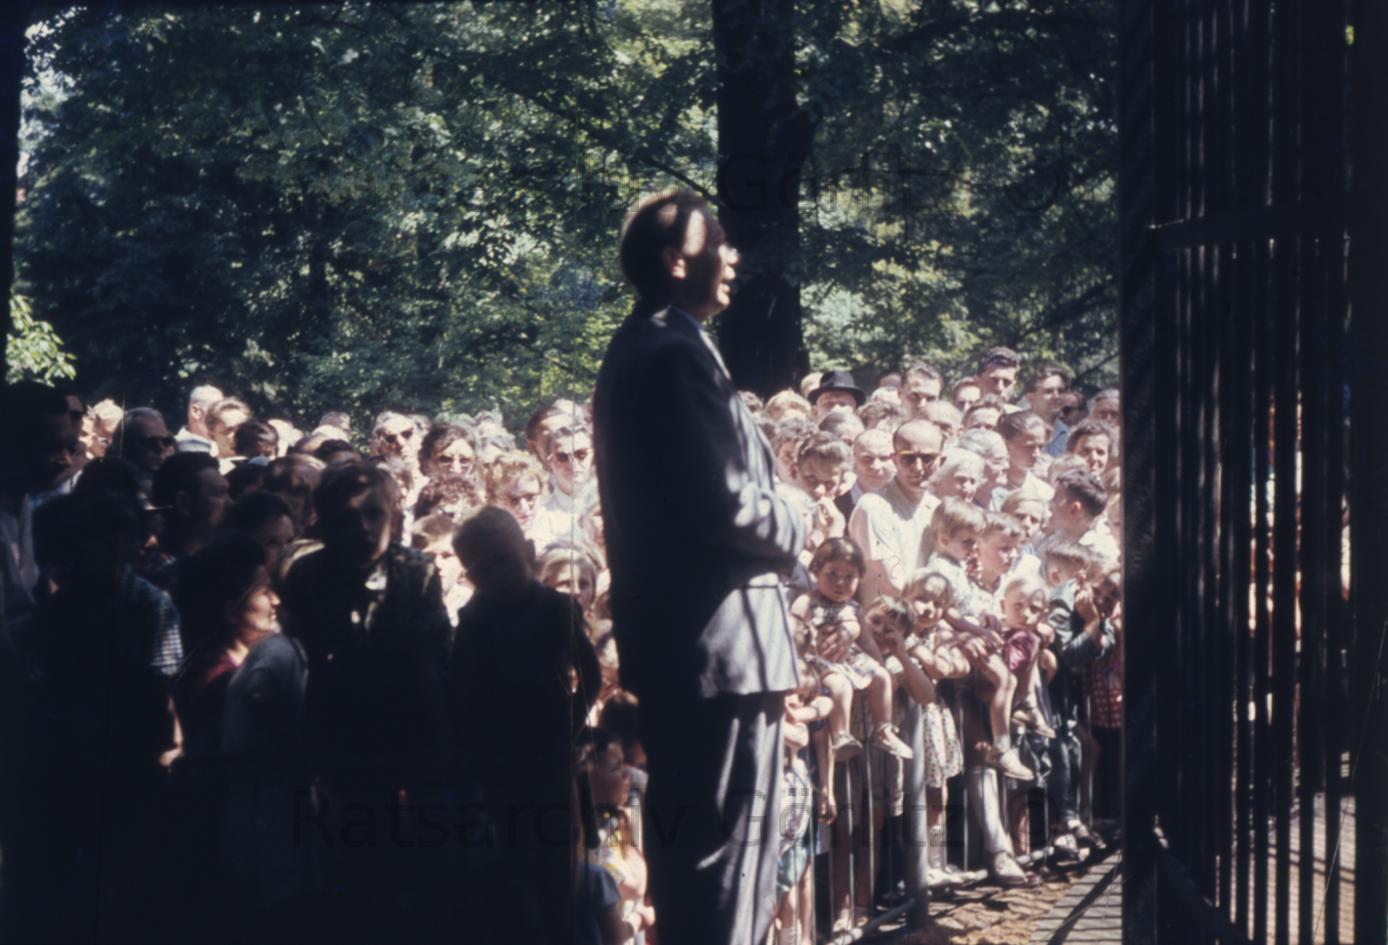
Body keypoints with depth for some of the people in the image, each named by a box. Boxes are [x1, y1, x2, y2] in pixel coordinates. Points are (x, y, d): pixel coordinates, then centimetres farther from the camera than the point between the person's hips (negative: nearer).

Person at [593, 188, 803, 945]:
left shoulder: (632, 350, 16)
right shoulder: (678, 352, -17)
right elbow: (728, 502, -22)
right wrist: (796, 532, -4)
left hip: (662, 634, 11)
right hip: (717, 635, -11)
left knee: (681, 828, 16)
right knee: (729, 843, -7)